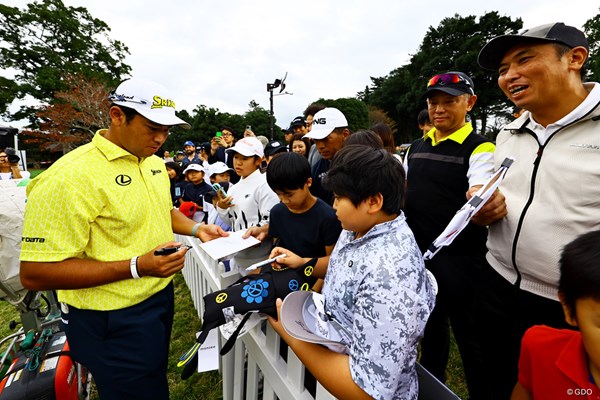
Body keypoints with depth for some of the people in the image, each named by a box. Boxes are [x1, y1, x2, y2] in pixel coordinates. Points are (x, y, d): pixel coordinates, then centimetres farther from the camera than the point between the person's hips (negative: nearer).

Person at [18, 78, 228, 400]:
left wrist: (195, 229, -2)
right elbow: (34, 273, -24)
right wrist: (136, 267, -30)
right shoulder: (69, 177, -25)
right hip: (115, 320, -7)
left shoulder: (155, 163, 2)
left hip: (161, 296, 8)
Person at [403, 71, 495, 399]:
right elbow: (403, 189, 14)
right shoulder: (416, 147, 7)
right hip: (418, 252, 7)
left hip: (458, 257, -6)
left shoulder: (479, 149, -11)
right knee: (430, 321, 24)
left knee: (468, 332, 9)